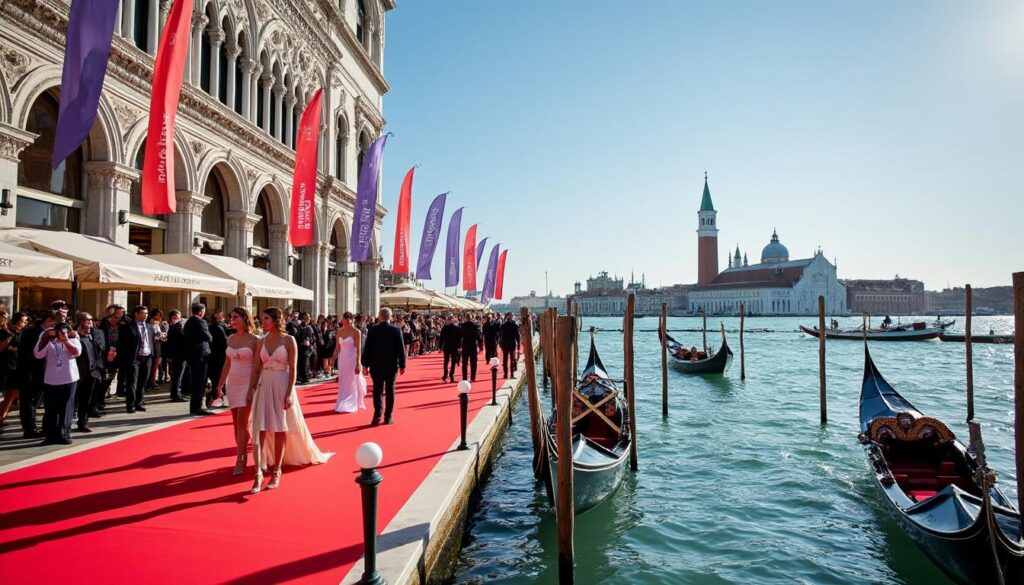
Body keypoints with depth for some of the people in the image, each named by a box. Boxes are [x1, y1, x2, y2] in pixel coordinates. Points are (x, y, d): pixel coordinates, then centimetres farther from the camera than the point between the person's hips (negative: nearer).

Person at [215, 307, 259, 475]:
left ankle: (239, 460, -4)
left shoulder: (254, 340, -9)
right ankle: (243, 455, 18)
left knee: (242, 422, -8)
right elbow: (227, 364, 14)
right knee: (236, 422, 8)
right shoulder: (230, 339, 8)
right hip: (232, 383, 6)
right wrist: (220, 385, 12)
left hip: (247, 383, -6)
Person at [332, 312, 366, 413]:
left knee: (351, 382, 1)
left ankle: (349, 405, 9)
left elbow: (358, 349, -12)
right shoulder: (340, 331, 5)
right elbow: (337, 347, 8)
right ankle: (342, 404, 21)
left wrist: (357, 364, -15)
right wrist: (333, 359, 3)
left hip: (352, 359, -5)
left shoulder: (356, 332, -11)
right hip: (342, 359, 5)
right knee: (342, 383, 10)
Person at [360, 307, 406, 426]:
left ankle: (377, 415, -6)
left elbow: (367, 348, -3)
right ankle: (388, 417, 12)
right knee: (390, 391, 8)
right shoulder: (396, 330, -8)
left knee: (377, 390, 7)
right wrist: (402, 365, 3)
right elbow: (401, 349, -6)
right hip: (391, 366, 0)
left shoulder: (372, 330, -5)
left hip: (376, 366, 0)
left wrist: (365, 364, 6)